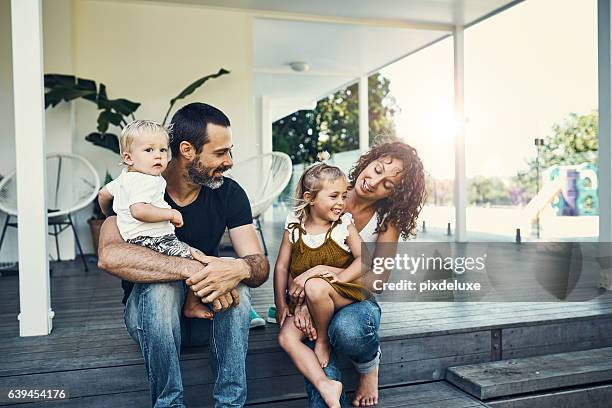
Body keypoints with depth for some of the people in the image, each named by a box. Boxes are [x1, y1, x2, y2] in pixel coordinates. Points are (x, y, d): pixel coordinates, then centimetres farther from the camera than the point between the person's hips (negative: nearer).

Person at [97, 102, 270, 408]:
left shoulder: (229, 193, -8)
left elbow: (260, 265, -15)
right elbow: (109, 256, -35)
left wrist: (240, 269, -40)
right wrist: (192, 269, -44)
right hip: (150, 312, -2)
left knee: (237, 275, -29)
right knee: (162, 284, -35)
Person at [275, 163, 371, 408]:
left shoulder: (344, 225, -4)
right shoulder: (294, 228, -1)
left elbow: (363, 258, -9)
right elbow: (281, 267, 1)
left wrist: (338, 278, -23)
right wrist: (280, 303, -3)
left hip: (343, 294, -3)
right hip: (304, 301, 3)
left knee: (315, 286, -35)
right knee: (286, 337, -19)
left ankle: (323, 340, -9)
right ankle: (326, 386, -21)